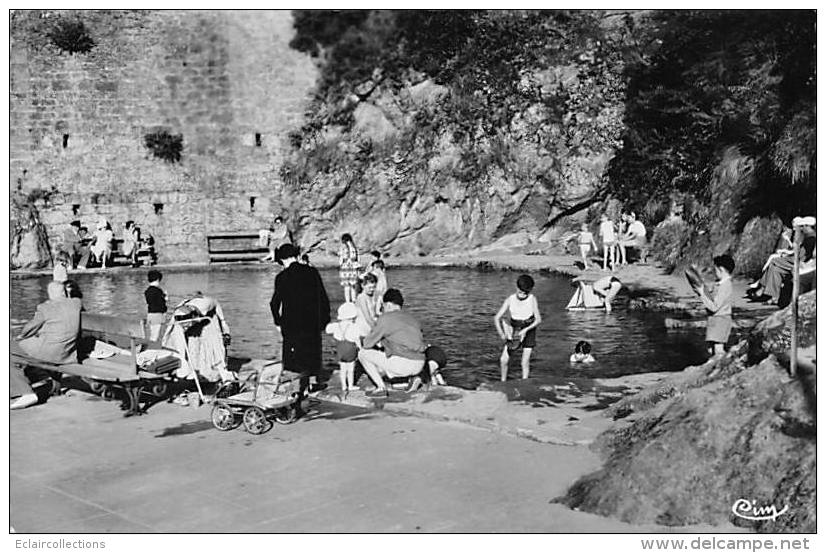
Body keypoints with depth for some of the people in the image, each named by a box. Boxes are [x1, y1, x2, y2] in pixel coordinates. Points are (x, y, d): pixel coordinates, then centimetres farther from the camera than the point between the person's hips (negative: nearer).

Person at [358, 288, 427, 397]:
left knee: (363, 354, 8)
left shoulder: (385, 318, -3)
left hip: (401, 365, -9)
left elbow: (367, 344, -1)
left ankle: (381, 388, 4)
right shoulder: (412, 318, 17)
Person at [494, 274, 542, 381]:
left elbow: (538, 320, -14)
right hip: (514, 331, 2)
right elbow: (496, 318, -10)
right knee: (503, 360, -4)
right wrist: (501, 334, -21)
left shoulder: (532, 299, -16)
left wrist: (526, 330, -27)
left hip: (528, 331, -2)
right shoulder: (510, 300, -12)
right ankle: (503, 382, 17)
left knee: (525, 362, -5)